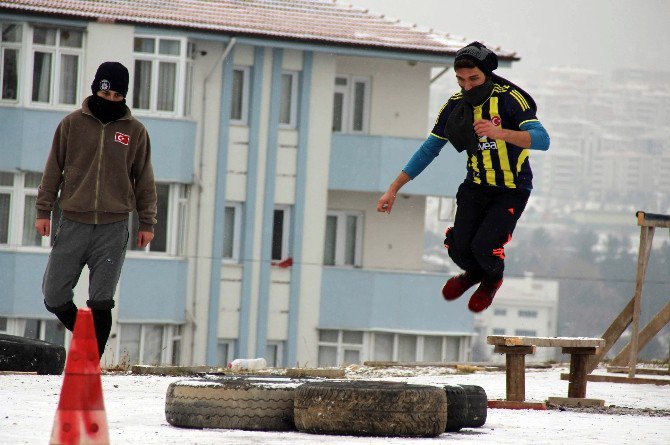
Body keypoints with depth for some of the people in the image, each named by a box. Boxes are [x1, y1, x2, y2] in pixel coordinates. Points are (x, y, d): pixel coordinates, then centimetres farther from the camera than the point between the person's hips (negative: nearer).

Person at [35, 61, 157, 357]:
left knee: (101, 302, -5)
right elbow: (53, 170, 9)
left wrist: (147, 223, 10)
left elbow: (144, 180, 13)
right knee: (54, 296, -2)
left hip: (113, 228, -1)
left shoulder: (135, 131, 7)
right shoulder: (72, 124, 6)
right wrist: (43, 211, 2)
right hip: (73, 224, 1)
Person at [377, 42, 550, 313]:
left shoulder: (510, 99, -19)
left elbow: (542, 140, -30)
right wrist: (393, 189, 1)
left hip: (511, 190, -4)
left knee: (483, 246, -21)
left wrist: (500, 133, -46)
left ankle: (493, 279, 16)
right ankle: (474, 273, 28)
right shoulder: (456, 105, -4)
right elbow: (428, 150, 5)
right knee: (459, 250, -10)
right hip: (476, 186, 4)